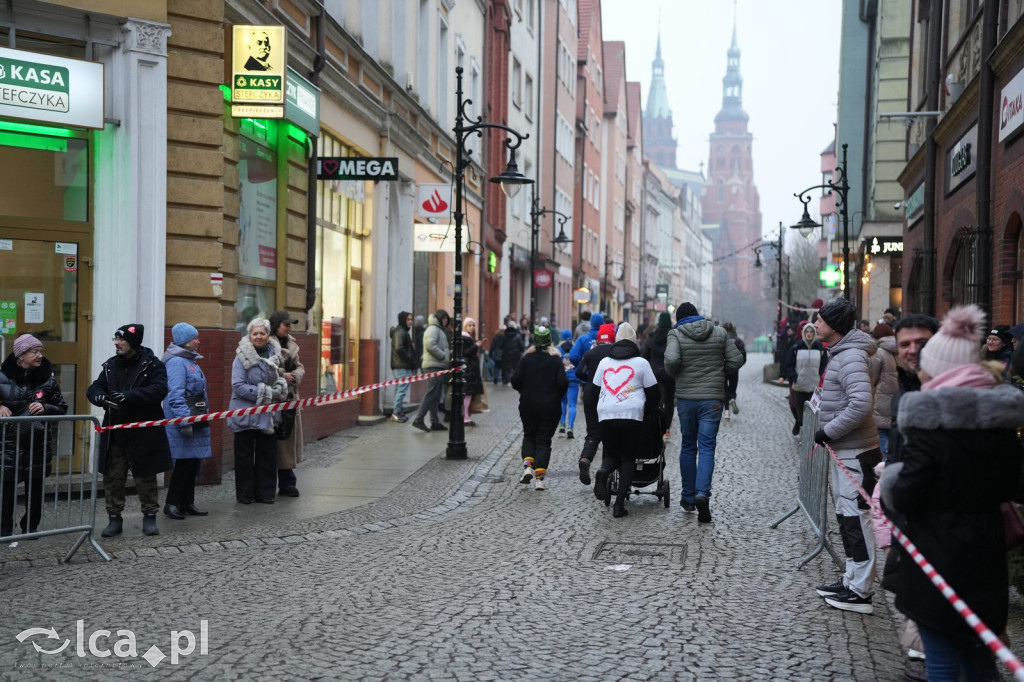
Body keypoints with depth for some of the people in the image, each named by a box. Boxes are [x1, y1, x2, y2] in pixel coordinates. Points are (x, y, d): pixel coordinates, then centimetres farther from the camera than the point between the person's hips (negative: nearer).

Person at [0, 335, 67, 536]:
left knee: (35, 486, 9)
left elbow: (62, 408, 8)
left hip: (39, 442, 2)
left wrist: (45, 408, -11)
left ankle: (31, 526, 22)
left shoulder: (47, 378, 3)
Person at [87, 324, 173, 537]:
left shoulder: (152, 365, -7)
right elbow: (93, 389, 8)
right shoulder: (110, 365, 10)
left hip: (143, 433, -5)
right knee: (113, 477, 7)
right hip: (114, 433, 5)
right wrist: (101, 397, -17)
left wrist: (129, 396, -30)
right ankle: (114, 518, 18)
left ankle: (150, 517, 19)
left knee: (145, 477, 6)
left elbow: (159, 390, -20)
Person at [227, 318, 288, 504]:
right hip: (246, 414, -5)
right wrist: (267, 393, -18)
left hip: (267, 415, 5)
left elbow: (280, 379, 18)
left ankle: (265, 492, 20)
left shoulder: (273, 354, 7)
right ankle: (245, 494, 14)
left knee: (267, 454, 10)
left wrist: (279, 388, -6)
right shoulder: (242, 357, -10)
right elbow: (238, 386, -18)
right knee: (245, 455, 4)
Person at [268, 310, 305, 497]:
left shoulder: (291, 345, 16)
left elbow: (299, 367, 18)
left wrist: (295, 375, -2)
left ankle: (287, 483, 18)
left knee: (288, 441, 11)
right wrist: (282, 375, -17)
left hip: (290, 398, 8)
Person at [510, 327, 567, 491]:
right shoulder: (556, 359, -5)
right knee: (544, 440, 5)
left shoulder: (527, 358, -3)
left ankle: (528, 465, -3)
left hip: (528, 405, 1)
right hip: (550, 407, -1)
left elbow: (515, 380, -8)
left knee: (529, 436, 19)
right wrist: (557, 396, 7)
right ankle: (539, 477, -2)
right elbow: (563, 383, -13)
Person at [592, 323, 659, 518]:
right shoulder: (641, 363, 8)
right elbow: (654, 392, 8)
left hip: (606, 414, 2)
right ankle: (619, 504, -4)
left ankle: (603, 471, -22)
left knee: (611, 454, 15)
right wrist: (647, 409, 25)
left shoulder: (604, 362, 16)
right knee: (628, 458, 6)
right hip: (632, 415, -2)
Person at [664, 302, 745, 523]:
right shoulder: (720, 333, 4)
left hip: (686, 398, 0)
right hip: (712, 399, 0)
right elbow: (736, 360, 2)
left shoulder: (676, 334, -4)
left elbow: (671, 359, -21)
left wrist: (673, 373, -1)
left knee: (688, 446, 14)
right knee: (707, 448, -1)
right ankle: (702, 494, -20)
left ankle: (688, 497, 22)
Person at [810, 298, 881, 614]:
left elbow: (861, 404, -29)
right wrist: (828, 433, 14)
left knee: (856, 517, -5)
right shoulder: (840, 352, 14)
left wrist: (829, 431, -20)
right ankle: (852, 580, 28)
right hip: (843, 449, 11)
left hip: (854, 452, -11)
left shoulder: (851, 357, -19)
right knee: (846, 515, 17)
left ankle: (860, 592, 2)